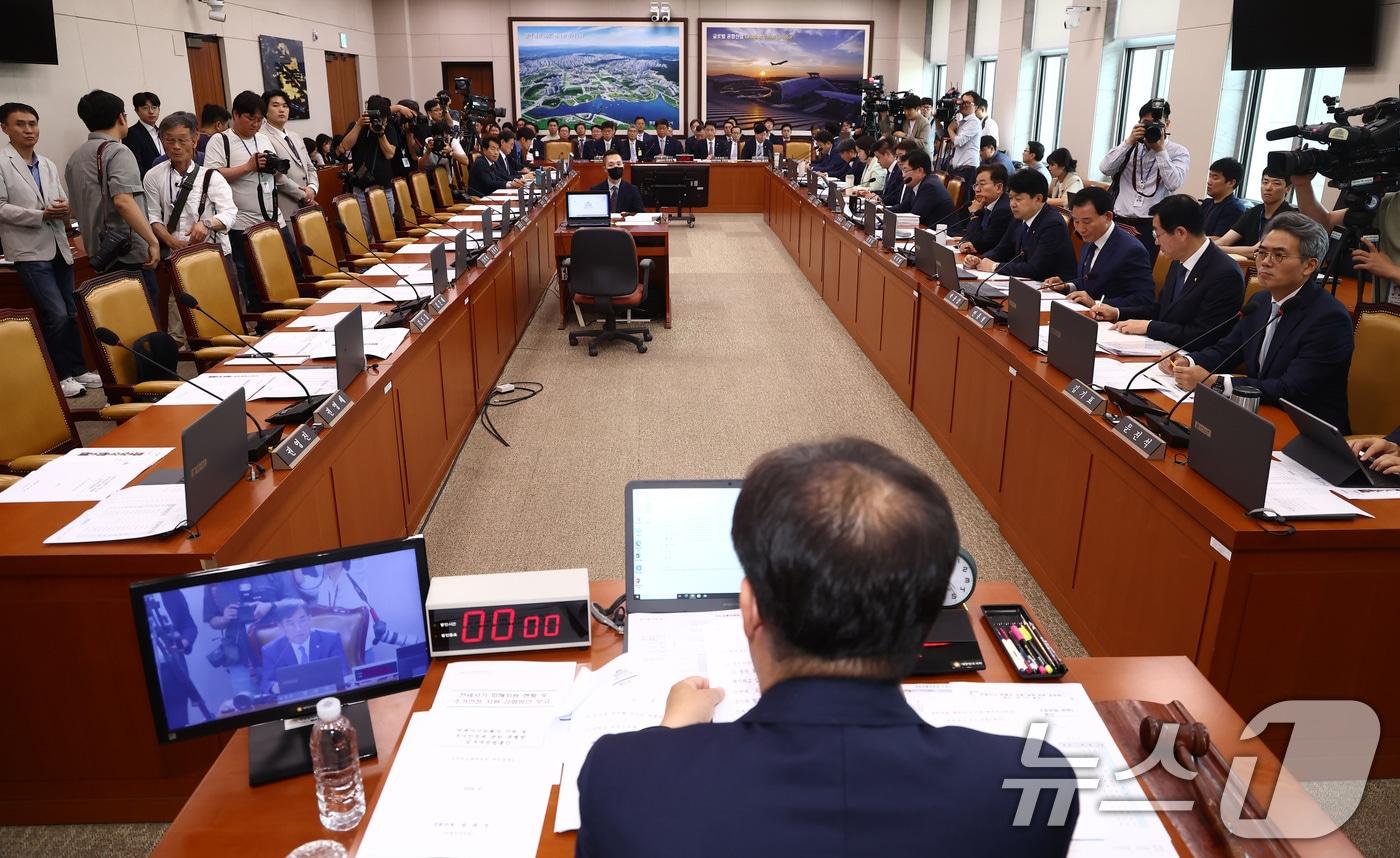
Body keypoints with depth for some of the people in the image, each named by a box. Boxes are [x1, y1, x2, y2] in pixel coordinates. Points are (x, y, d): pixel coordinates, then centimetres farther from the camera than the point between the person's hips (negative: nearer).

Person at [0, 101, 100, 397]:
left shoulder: (48, 165, 14)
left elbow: (64, 203, 14)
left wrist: (65, 209, -9)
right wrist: (41, 215, -18)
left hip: (59, 247, 6)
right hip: (30, 250, -6)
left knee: (72, 313, 9)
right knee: (56, 314, -10)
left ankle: (78, 369, 19)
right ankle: (61, 375, 3)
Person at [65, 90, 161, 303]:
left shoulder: (75, 157, 15)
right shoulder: (117, 151, -10)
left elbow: (75, 208, 21)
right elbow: (123, 201, -24)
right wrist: (153, 241, -23)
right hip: (128, 253, -8)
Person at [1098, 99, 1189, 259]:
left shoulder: (1178, 152, 5)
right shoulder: (1130, 146, 14)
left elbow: (1174, 183, -11)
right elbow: (1105, 169, 0)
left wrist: (1160, 150, -10)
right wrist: (1129, 142, -7)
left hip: (1151, 227, -2)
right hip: (1120, 221, 3)